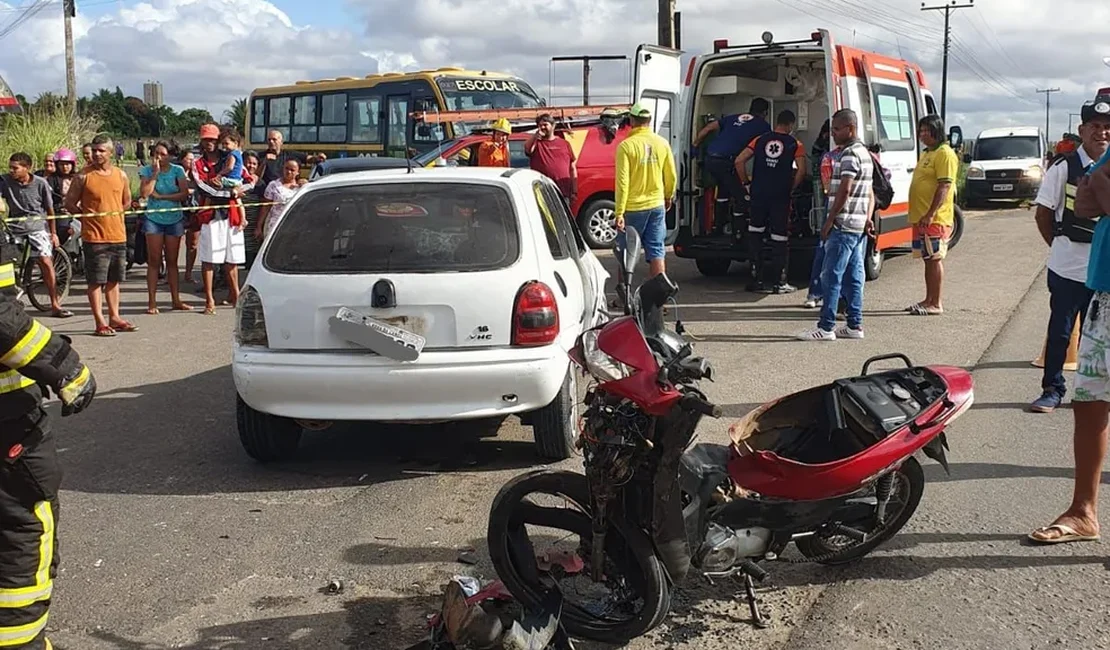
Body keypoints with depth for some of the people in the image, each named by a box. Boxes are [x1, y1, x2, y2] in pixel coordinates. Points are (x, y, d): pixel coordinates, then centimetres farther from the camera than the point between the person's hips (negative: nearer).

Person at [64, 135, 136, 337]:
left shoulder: (121, 175, 8)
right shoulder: (84, 176, -4)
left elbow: (127, 201, 21)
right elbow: (69, 203, 1)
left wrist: (116, 214, 9)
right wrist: (89, 216, -2)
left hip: (118, 236, 5)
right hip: (94, 237, -5)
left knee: (114, 279, 13)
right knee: (96, 281, -2)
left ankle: (114, 317, 22)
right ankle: (100, 322, 2)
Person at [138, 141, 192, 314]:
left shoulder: (177, 170, 1)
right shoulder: (147, 171, -1)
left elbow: (184, 194, -8)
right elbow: (144, 193, -15)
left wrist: (161, 196, -11)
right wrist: (156, 173, -14)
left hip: (174, 219, 1)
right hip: (153, 219, -1)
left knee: (172, 261, 7)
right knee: (154, 261, -3)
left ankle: (176, 300, 11)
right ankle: (152, 302, -1)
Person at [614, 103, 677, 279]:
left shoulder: (626, 146, -13)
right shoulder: (662, 144, 1)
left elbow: (622, 182, -16)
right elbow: (671, 176, 8)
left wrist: (619, 212, -15)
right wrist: (668, 197, 27)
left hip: (633, 208, -3)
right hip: (657, 205, 3)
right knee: (656, 251, 6)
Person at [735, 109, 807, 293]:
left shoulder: (760, 140, 8)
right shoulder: (794, 144, 1)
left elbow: (739, 161, 1)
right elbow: (801, 170, -12)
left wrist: (746, 183, 10)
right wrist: (791, 189, 2)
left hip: (758, 194, 2)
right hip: (780, 196, -2)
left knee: (755, 233, 15)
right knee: (780, 237, 4)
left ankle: (757, 277, 13)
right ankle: (777, 282, 5)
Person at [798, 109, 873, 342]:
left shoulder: (850, 154, -14)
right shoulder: (864, 153, 19)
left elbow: (844, 191, -20)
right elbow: (870, 193, 22)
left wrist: (829, 221, -16)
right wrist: (868, 218, 15)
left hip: (844, 225, -10)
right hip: (859, 226, 10)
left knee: (831, 276, -8)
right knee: (853, 276, 11)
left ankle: (826, 327, -7)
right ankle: (855, 325, 14)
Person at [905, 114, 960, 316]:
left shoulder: (945, 154, -12)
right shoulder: (926, 153, 19)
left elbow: (944, 186, -20)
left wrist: (930, 214, -24)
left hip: (935, 219, -9)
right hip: (920, 217, 10)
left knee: (935, 259, -6)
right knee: (928, 259, 13)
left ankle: (936, 304, -3)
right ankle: (929, 300, 20)